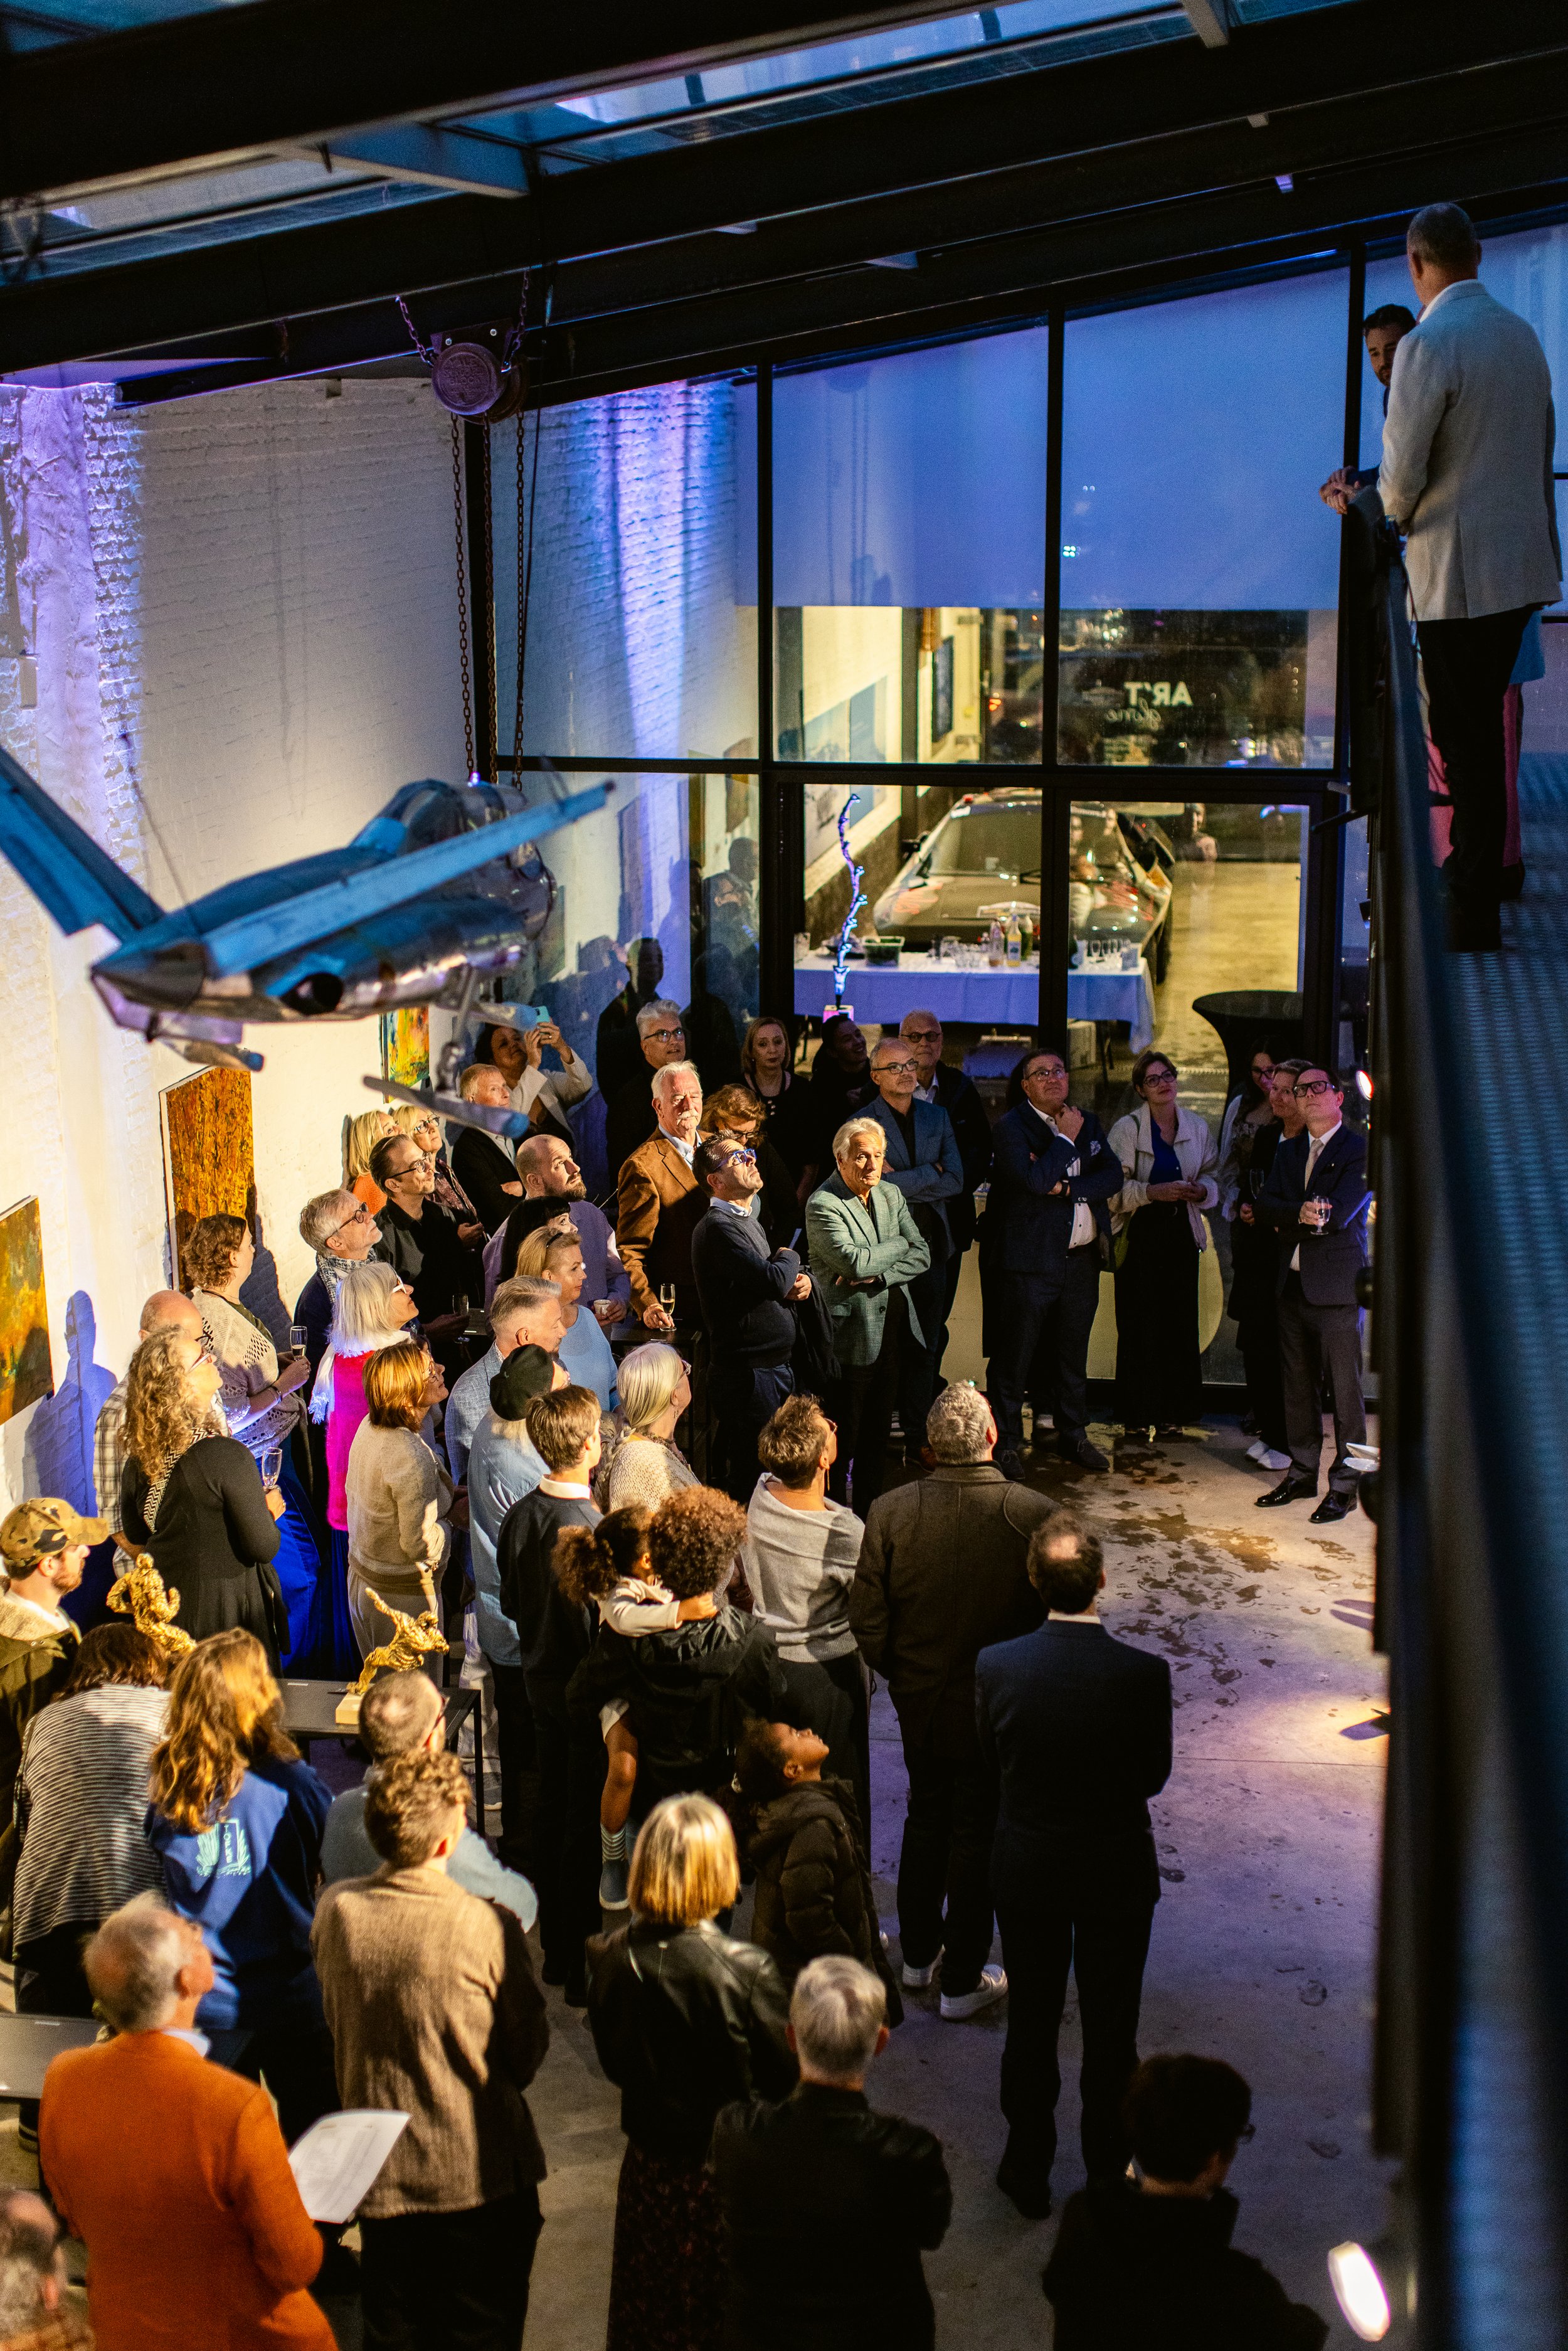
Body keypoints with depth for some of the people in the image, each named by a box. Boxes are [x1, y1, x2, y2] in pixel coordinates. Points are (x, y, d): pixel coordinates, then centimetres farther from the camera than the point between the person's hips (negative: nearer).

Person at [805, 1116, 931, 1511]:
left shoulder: (891, 1195, 10)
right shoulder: (823, 1205, -13)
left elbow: (922, 1256, 3)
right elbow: (855, 1261, -25)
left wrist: (877, 1274, -14)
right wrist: (899, 1245, -8)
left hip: (893, 1329, 7)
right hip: (852, 1331, -7)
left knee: (879, 1427, 15)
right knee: (844, 1434, 1)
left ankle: (870, 1505, 26)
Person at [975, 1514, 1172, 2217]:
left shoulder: (995, 1666, -20)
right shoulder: (1143, 1674, -23)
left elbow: (990, 1761, -5)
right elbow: (1155, 1775, -8)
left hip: (1026, 1871, 1)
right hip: (1117, 1874, -1)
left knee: (1031, 2025, 19)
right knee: (1111, 2029, 18)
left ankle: (1028, 2171, 33)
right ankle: (1109, 2173, 34)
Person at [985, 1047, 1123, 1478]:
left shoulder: (1088, 1123, 12)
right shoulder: (1012, 1126, -7)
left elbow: (1113, 1175, 1)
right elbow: (1035, 1179, -22)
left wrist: (1067, 1187, -12)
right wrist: (1065, 1139, -13)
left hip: (1081, 1261, 6)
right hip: (1029, 1261, -6)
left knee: (1073, 1355, 16)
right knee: (1014, 1357, 0)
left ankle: (1074, 1436, 29)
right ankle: (1005, 1443, 11)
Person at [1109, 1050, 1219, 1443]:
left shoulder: (1197, 1127, 11)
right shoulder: (1126, 1129, -2)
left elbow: (1213, 1176, 14)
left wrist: (1202, 1190, -8)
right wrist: (1154, 1192, -21)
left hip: (1181, 1234, 3)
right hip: (1140, 1236, -3)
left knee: (1180, 1325, 1)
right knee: (1139, 1326, -4)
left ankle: (1172, 1415, 11)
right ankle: (1137, 1416, 5)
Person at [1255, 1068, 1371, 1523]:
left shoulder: (1361, 1151, -6)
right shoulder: (1288, 1151, 16)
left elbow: (1338, 1214, -17)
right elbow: (1266, 1205, 3)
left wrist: (1288, 1224, -8)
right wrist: (1300, 1213, -17)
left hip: (1337, 1285, -6)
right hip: (1293, 1282, 6)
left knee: (1345, 1390, -3)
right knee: (1298, 1387, 13)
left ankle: (1344, 1485, 4)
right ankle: (1302, 1474, 24)